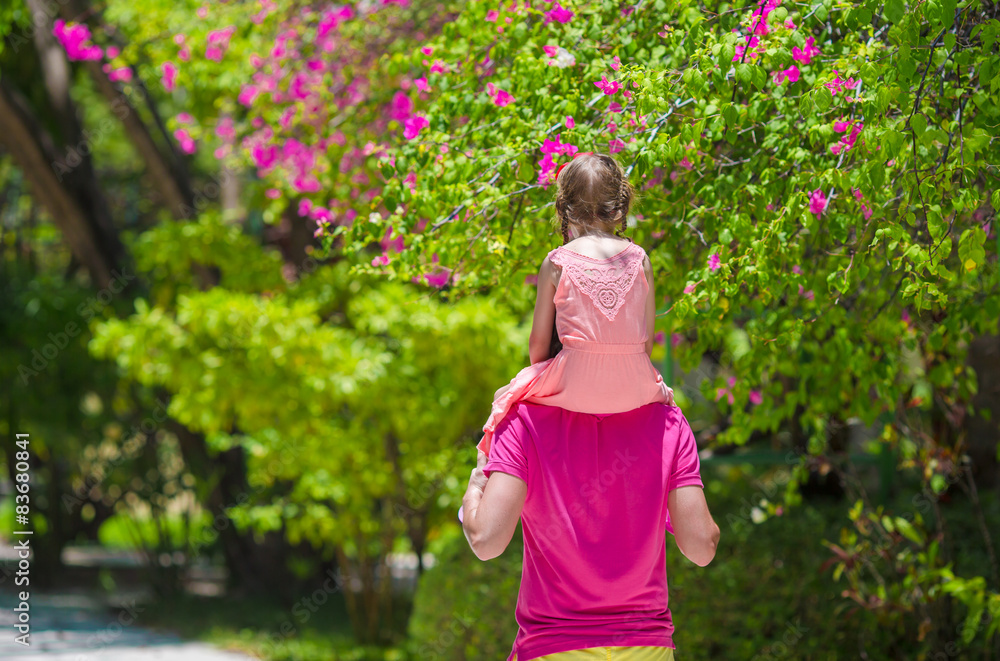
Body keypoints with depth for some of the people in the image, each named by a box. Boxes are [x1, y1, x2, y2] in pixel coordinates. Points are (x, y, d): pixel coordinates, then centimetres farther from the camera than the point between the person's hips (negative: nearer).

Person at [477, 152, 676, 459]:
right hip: (634, 392, 1)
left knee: (508, 398, 26)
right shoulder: (639, 259, 2)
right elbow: (647, 340, 5)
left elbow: (538, 344, 4)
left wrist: (538, 374, 24)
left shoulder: (556, 263, -2)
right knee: (664, 393, 35)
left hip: (574, 387, -1)